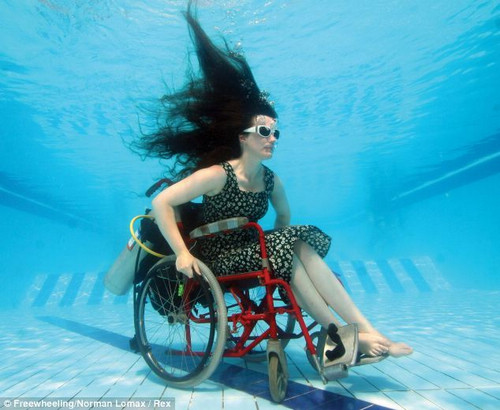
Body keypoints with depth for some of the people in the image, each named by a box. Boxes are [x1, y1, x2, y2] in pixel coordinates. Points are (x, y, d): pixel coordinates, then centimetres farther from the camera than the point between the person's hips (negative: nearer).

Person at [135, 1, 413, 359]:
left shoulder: (272, 181, 0)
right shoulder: (217, 174, -17)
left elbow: (284, 217, 18)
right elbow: (161, 202, -20)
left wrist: (277, 247, 4)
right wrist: (182, 253, -25)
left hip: (251, 253, 5)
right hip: (219, 259, -5)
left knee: (297, 247, -24)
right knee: (294, 249, -27)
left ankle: (338, 336, -24)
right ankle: (362, 332, -24)